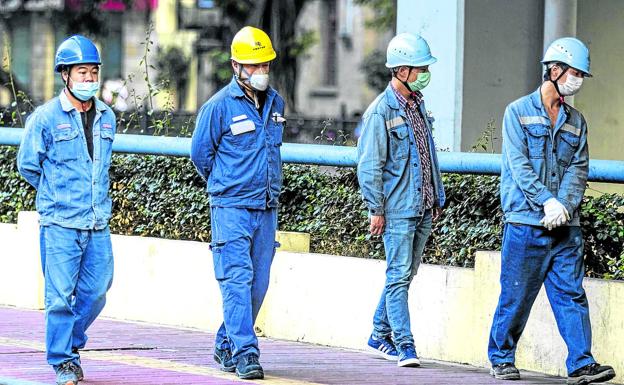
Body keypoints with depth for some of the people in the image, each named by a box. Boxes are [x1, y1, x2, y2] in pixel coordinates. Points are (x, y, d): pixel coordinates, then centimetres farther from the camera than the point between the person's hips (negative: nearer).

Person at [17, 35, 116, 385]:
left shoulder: (107, 117, 9)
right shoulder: (46, 118, -6)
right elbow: (28, 166, 3)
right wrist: (58, 195, 10)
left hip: (98, 223, 5)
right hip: (60, 224, -5)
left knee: (96, 290, 6)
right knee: (61, 295, -3)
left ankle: (72, 343, 28)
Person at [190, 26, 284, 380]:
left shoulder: (276, 103, 9)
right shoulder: (219, 106, -9)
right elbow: (201, 153, 2)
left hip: (267, 208, 6)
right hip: (231, 207, -6)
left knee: (258, 284, 8)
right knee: (238, 279, -12)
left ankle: (226, 346, 22)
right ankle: (244, 354, -15)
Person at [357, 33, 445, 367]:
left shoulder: (418, 105, 13)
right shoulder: (381, 111, -11)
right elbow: (369, 165, -12)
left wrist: (436, 198, 21)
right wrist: (376, 209, -14)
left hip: (423, 208, 8)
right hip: (397, 209, -8)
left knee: (405, 274, 12)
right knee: (399, 275, -8)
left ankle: (380, 337, 23)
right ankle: (405, 346, -9)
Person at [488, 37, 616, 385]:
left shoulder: (576, 122, 16)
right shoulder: (519, 112, 2)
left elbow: (578, 169, 6)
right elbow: (519, 165, -8)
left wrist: (565, 205, -12)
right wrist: (547, 201, -19)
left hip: (565, 226, 4)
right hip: (526, 224, -4)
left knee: (572, 293, -3)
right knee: (516, 294, 0)